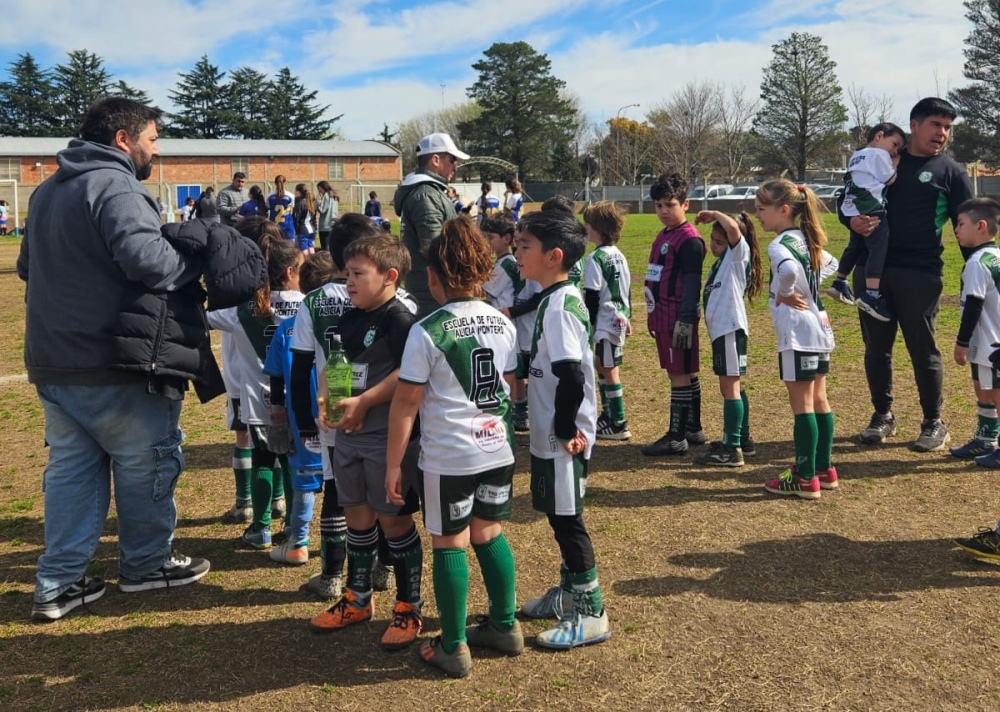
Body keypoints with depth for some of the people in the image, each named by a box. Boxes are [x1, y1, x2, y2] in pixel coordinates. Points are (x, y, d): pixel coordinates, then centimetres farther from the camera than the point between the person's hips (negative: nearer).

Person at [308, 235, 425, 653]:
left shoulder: (399, 320, -15)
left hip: (390, 438, -8)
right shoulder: (349, 319, 11)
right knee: (357, 516, 17)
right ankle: (357, 599, 33)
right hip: (349, 435, 8)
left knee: (395, 520, 2)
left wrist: (363, 403, -22)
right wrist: (326, 399, 2)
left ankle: (409, 610, 17)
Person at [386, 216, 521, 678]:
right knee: (489, 535, 18)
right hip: (498, 450, 5)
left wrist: (393, 462, -4)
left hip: (448, 458, -5)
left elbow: (406, 402, -11)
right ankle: (504, 626, 30)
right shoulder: (502, 324, 3)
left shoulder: (428, 332, -13)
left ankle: (453, 648, 16)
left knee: (450, 546, 6)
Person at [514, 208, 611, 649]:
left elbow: (571, 376, -28)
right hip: (550, 435, 10)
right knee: (559, 516, 20)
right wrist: (559, 429, 15)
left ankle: (591, 613, 13)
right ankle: (568, 593, 37)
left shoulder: (560, 307, -21)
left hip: (563, 442, -10)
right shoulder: (555, 300, 10)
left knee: (566, 518, 1)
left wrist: (565, 430, -19)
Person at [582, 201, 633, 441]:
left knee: (609, 370, -2)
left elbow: (592, 296, -16)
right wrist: (626, 316, 24)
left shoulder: (596, 258, -15)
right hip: (619, 319, 9)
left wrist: (588, 324, -11)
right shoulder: (619, 255, 11)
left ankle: (619, 424, 3)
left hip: (606, 322, -9)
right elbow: (627, 289, 17)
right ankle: (608, 416, 28)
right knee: (602, 366, 18)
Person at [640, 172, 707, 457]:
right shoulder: (663, 236, 15)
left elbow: (692, 284, -17)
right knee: (685, 373, 15)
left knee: (680, 374, -4)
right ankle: (693, 429, 24)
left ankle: (677, 438, 1)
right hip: (662, 316, 9)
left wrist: (685, 320, -21)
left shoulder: (689, 240, -13)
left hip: (678, 318, -9)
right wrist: (653, 315, 20)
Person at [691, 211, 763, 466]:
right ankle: (742, 440, 26)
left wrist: (714, 213, -13)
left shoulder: (738, 254, -8)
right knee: (733, 386, 16)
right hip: (721, 329, 10)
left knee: (729, 386, -10)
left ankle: (732, 449, -9)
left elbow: (733, 228, -26)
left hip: (731, 328, -10)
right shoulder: (719, 263, 19)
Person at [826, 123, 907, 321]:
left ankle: (839, 283, 34)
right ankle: (871, 294, -26)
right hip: (872, 211, -9)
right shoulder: (879, 155, -2)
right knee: (878, 248, -16)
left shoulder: (856, 156, 24)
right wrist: (895, 164, 15)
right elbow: (890, 180, 2)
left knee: (855, 246, 24)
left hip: (854, 212, 9)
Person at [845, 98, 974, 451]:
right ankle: (882, 415, 25)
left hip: (921, 275, -3)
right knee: (876, 347, 10)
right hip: (871, 269, 3)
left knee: (923, 349, 1)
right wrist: (853, 221, -8)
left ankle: (934, 424, 16)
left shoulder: (952, 173, 5)